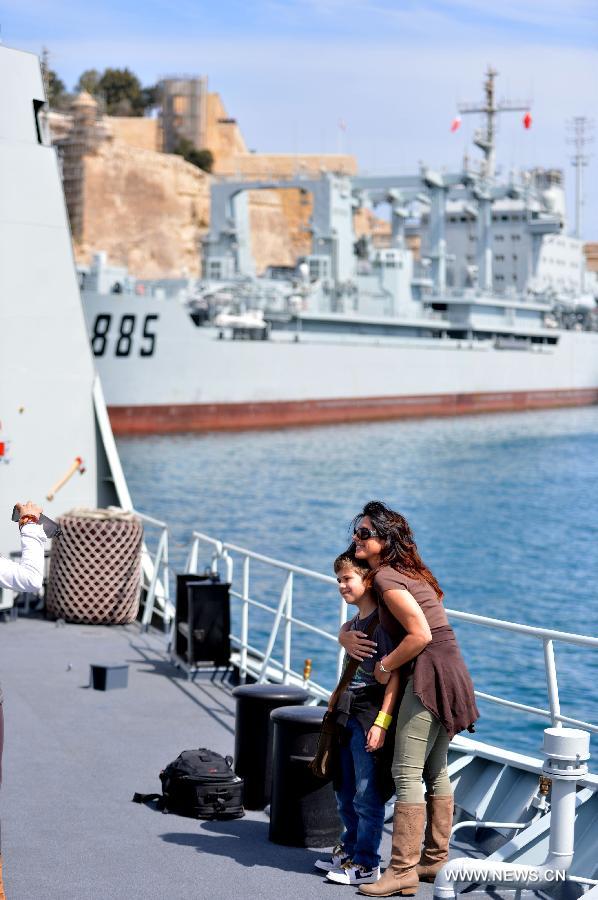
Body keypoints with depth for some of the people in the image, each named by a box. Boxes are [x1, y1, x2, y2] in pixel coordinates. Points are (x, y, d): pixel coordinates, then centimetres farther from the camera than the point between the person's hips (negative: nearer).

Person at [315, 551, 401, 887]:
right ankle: (350, 849, 33)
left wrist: (382, 722, -23)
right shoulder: (354, 624, 13)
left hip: (371, 719, -10)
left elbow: (394, 678, -20)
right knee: (346, 793, 18)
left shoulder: (382, 623, -16)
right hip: (348, 717, 10)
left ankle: (367, 863, 7)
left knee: (367, 795, -2)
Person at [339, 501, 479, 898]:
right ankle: (436, 861, 25)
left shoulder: (386, 577, -13)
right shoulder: (405, 572, 17)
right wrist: (346, 636, 4)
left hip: (429, 674, -10)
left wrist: (385, 666, -9)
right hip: (449, 674, 10)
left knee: (407, 774, -7)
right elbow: (362, 622, 26)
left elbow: (420, 634, -22)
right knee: (435, 771, 16)